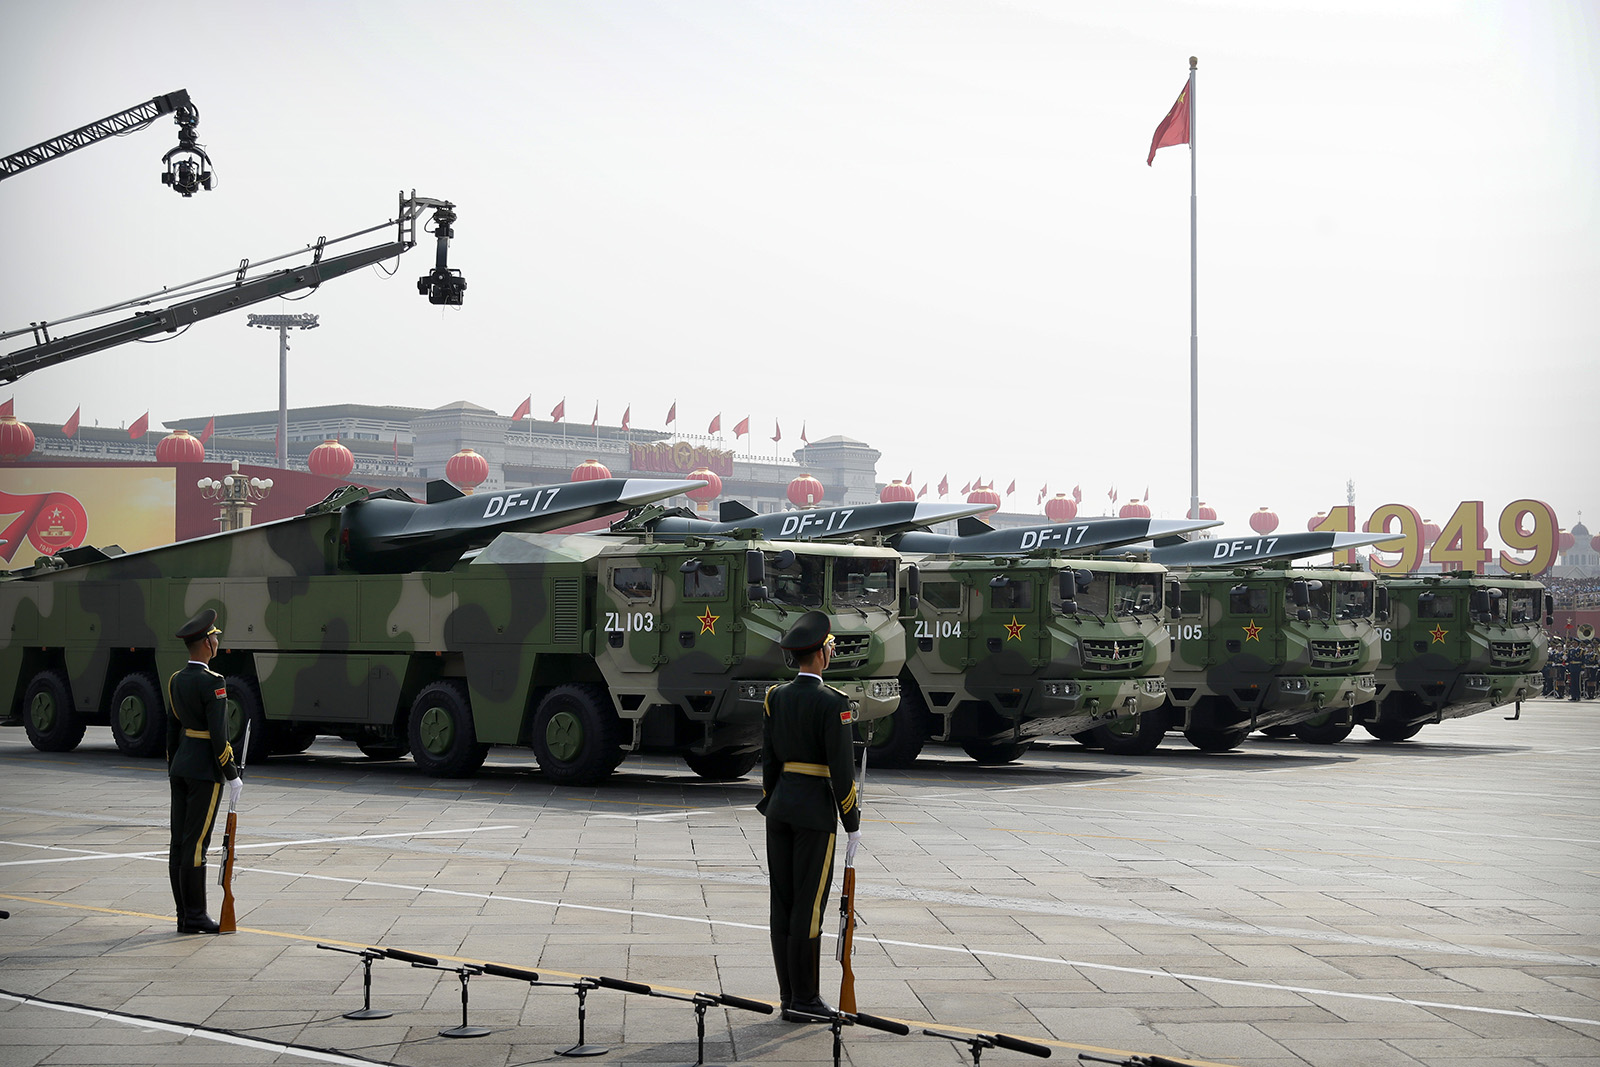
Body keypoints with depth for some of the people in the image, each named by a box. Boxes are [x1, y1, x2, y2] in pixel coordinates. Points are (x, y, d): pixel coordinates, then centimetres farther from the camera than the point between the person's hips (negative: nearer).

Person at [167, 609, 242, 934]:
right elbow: (219, 735, -19)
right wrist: (232, 775, -13)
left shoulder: (176, 680, 9)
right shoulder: (212, 682, -16)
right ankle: (194, 917, -3)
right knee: (195, 844, -6)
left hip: (181, 767, 8)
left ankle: (185, 916, 13)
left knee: (180, 843, 8)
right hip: (206, 770, -8)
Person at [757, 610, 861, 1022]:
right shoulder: (832, 703, -13)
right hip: (816, 811, -7)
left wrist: (772, 810, 18)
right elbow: (841, 767, -15)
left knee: (783, 903, 9)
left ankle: (789, 994, 14)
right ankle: (803, 1000, 0)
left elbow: (768, 759, 10)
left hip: (780, 806, 7)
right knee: (809, 906, -3)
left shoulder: (776, 697, 6)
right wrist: (852, 825, -8)